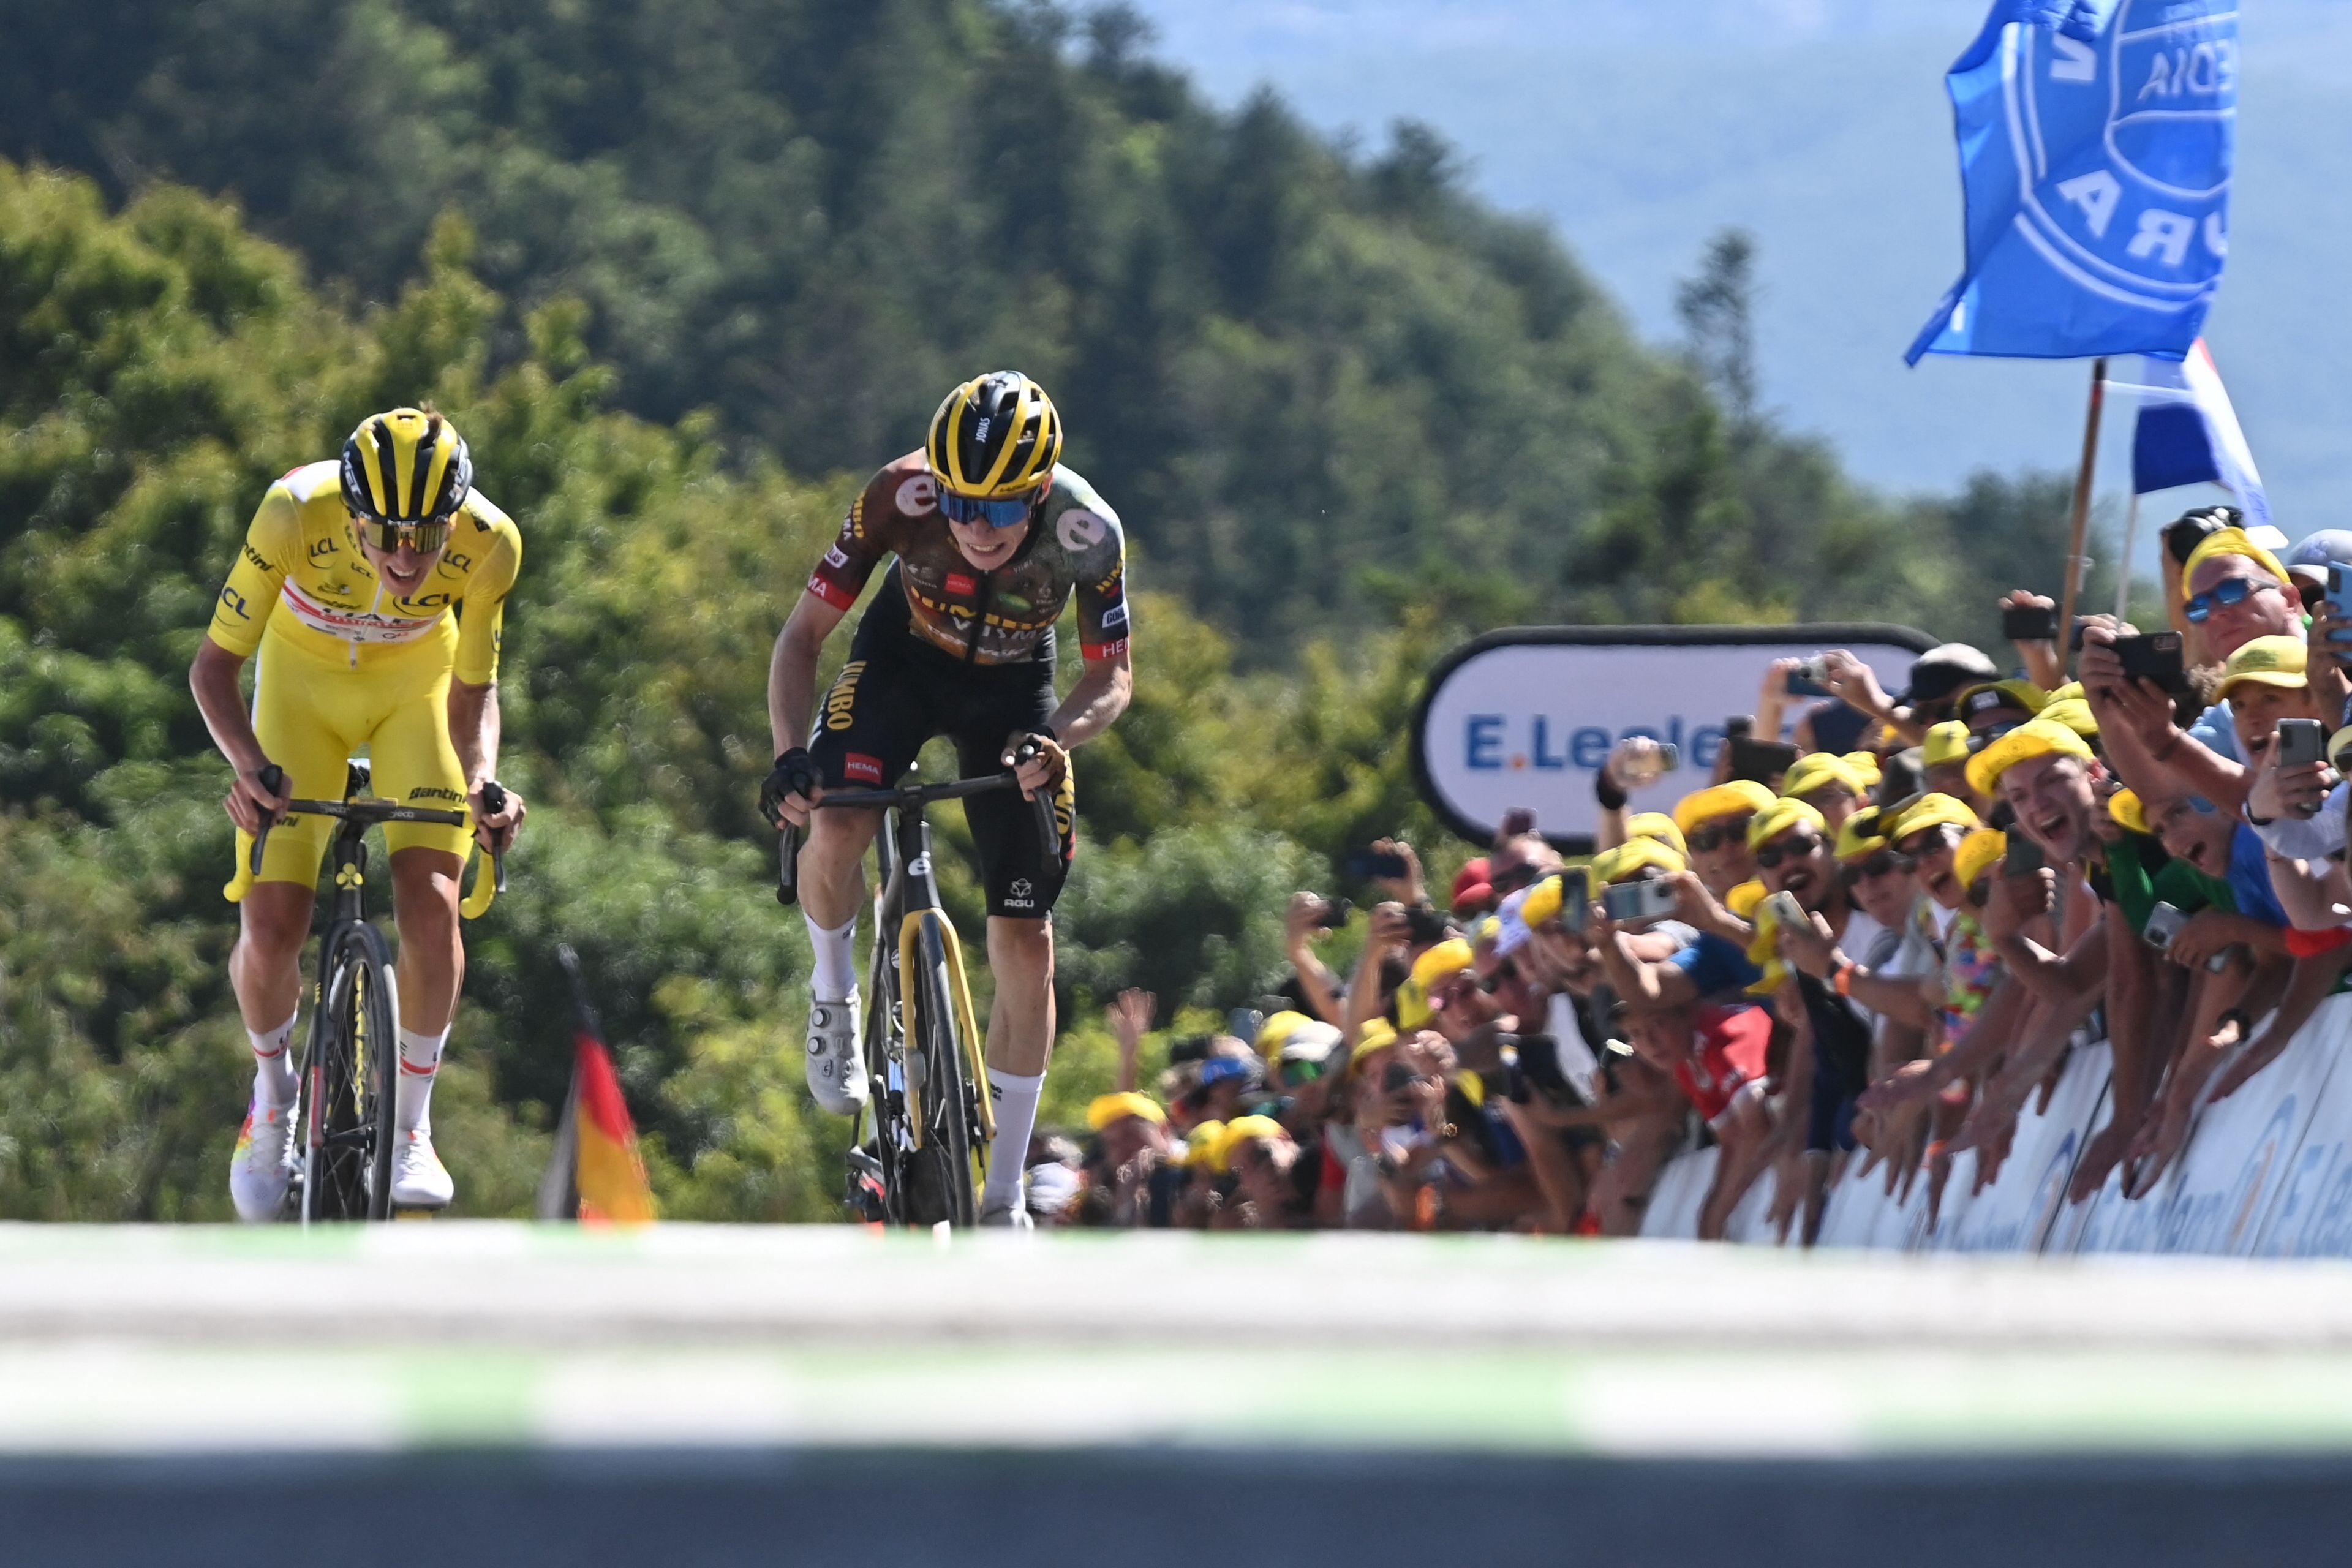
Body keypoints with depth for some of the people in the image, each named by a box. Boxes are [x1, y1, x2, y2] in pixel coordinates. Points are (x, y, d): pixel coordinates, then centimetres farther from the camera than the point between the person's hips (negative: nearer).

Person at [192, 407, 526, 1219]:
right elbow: (214, 665, -23)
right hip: (304, 678, -1)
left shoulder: (489, 543, -30)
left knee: (431, 905, -19)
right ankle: (274, 1085, 20)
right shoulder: (296, 514, -35)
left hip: (417, 683, 1)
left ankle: (411, 1124, 3)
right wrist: (249, 764, -40)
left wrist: (482, 782, -34)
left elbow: (472, 693, -14)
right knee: (270, 932, -12)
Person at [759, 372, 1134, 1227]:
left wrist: (1055, 737, -39)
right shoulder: (900, 497, -32)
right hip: (904, 658, 0)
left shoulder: (1087, 532, -31)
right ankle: (833, 996, 3)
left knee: (1027, 945, -6)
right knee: (836, 832, -31)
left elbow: (1113, 676, -17)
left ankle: (1003, 1199, 8)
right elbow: (804, 634, -22)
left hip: (1012, 686, 0)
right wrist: (791, 753, -39)